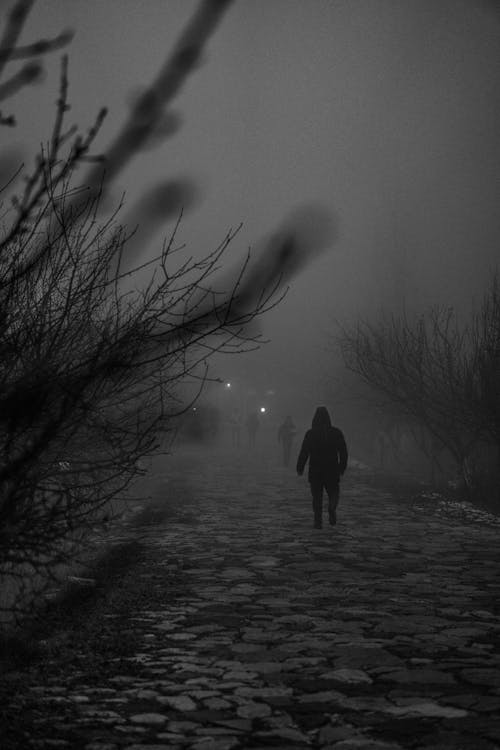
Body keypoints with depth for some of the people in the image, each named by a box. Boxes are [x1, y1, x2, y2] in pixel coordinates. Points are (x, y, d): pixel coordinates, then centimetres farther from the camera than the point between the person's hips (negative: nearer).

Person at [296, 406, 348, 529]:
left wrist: (300, 468, 5)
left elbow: (304, 453, -5)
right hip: (332, 470, 1)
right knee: (333, 493, 16)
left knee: (317, 497, 9)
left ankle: (318, 521, 1)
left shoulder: (310, 434, -5)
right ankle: (332, 509, -14)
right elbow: (343, 452, 3)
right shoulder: (336, 432, -1)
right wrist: (342, 468, 13)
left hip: (315, 471, 0)